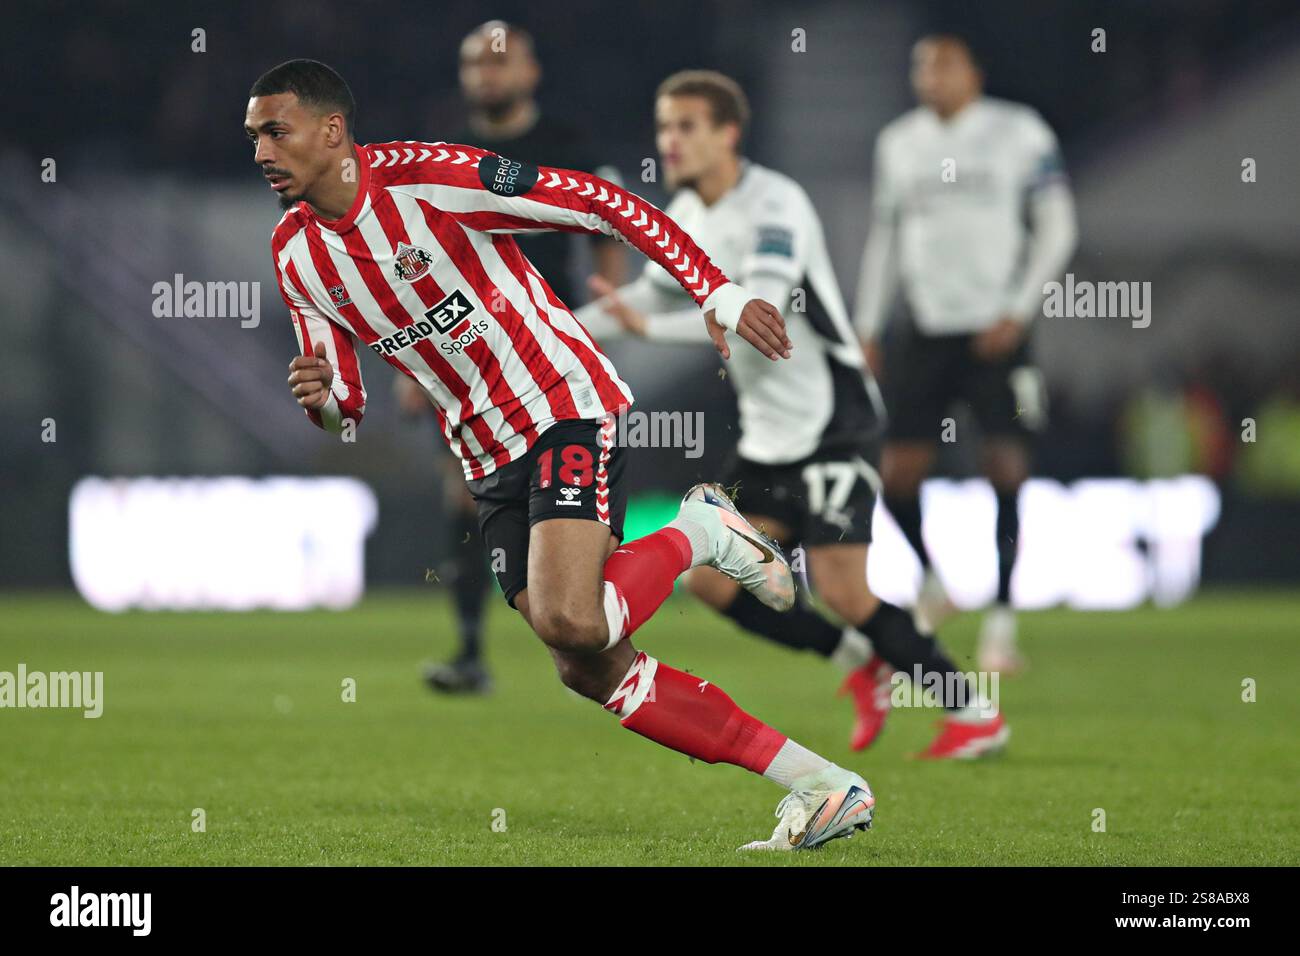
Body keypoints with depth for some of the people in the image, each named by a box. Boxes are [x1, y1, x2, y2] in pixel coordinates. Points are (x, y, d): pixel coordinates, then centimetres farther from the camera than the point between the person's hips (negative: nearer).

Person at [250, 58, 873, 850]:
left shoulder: (430, 177, -17)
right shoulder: (296, 255, 4)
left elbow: (603, 204, -14)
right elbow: (347, 405, 12)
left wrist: (719, 293, -19)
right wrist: (323, 400, -13)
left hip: (564, 407, -7)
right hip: (489, 460, 7)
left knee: (567, 621, -29)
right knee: (590, 671, 0)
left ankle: (700, 532, 1)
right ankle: (823, 786, 7)